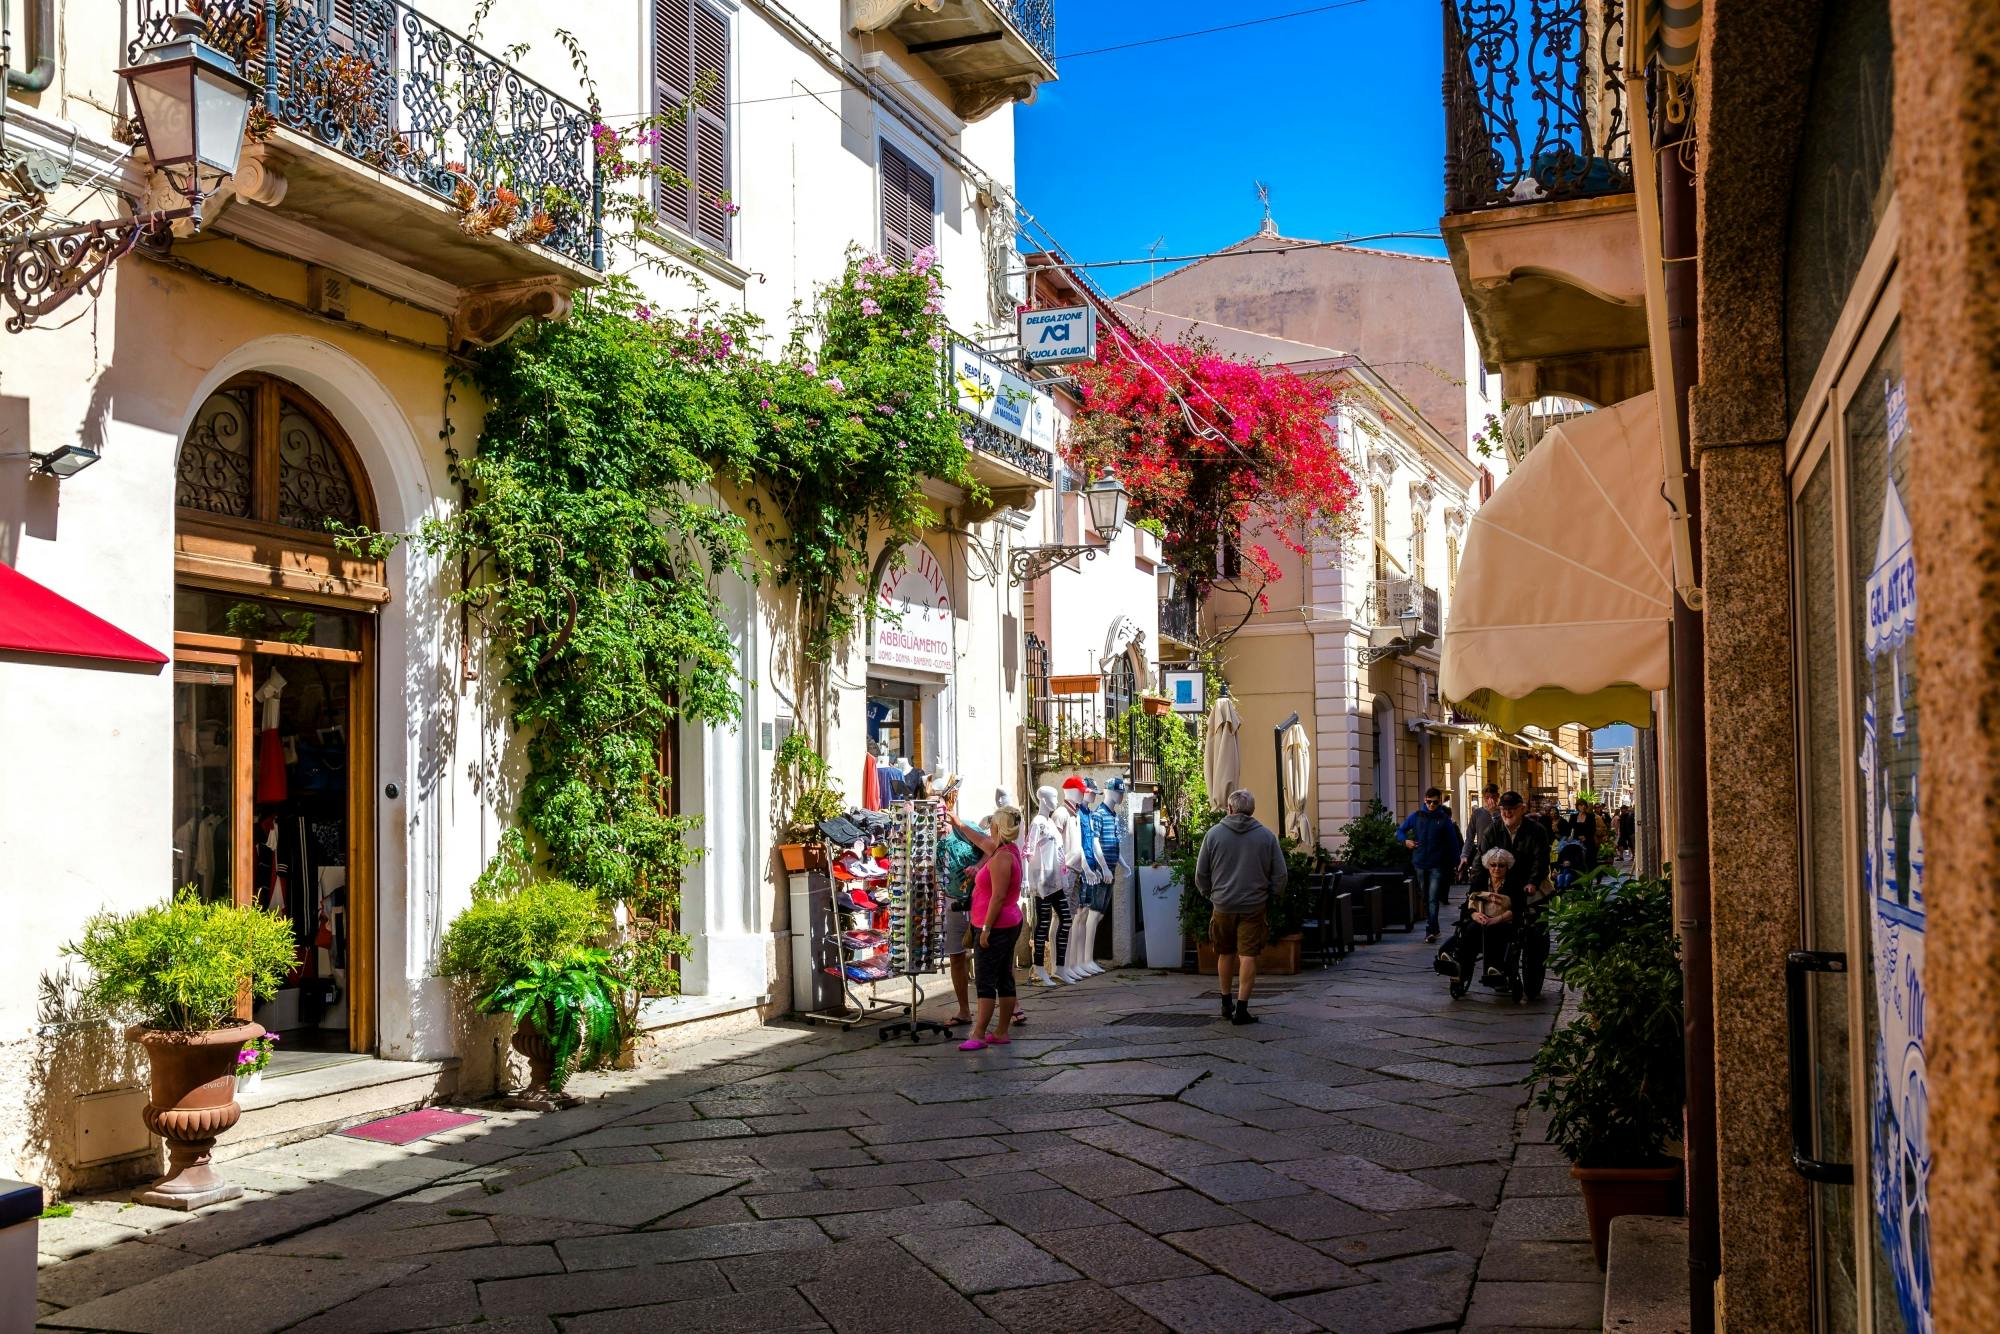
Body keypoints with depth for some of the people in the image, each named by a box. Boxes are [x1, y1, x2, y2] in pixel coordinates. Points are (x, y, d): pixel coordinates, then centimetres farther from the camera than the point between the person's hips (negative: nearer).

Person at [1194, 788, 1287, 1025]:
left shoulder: (1214, 834, -1)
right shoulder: (1266, 836, -1)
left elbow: (1201, 874, 2)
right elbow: (1280, 874, 0)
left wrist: (1209, 894, 18)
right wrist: (1269, 895, 14)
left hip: (1222, 905, 1)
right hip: (1254, 906, -1)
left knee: (1225, 954, 16)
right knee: (1248, 955, -1)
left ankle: (1226, 1003, 27)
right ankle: (1241, 1008, -4)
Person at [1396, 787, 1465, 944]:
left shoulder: (1444, 819, -1)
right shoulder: (1416, 816, 4)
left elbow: (1453, 841, 2)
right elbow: (1400, 831, 12)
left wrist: (1456, 863, -2)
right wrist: (1405, 841, -8)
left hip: (1437, 865, -3)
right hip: (1420, 863, 3)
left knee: (1433, 899, -11)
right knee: (1425, 897, 12)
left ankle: (1431, 931, -15)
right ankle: (1434, 928, 26)